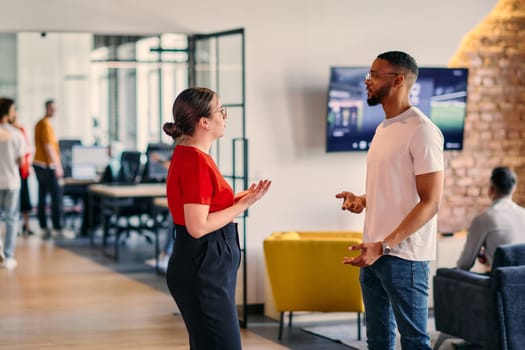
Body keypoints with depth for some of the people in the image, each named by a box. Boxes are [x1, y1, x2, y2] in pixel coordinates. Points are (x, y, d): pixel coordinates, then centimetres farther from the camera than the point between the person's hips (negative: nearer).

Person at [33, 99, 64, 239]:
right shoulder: (46, 124, -14)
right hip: (48, 166, -10)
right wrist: (58, 167, -19)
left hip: (39, 164, 10)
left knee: (42, 196, 8)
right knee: (57, 197, -8)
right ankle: (58, 229, -9)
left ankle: (44, 228, 10)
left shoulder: (39, 124, 15)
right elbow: (48, 147, -19)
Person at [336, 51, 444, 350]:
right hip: (375, 251, 9)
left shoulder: (422, 131, -14)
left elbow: (430, 202, -18)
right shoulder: (383, 128, 14)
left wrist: (384, 246, -24)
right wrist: (362, 200, 3)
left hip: (403, 255, -9)